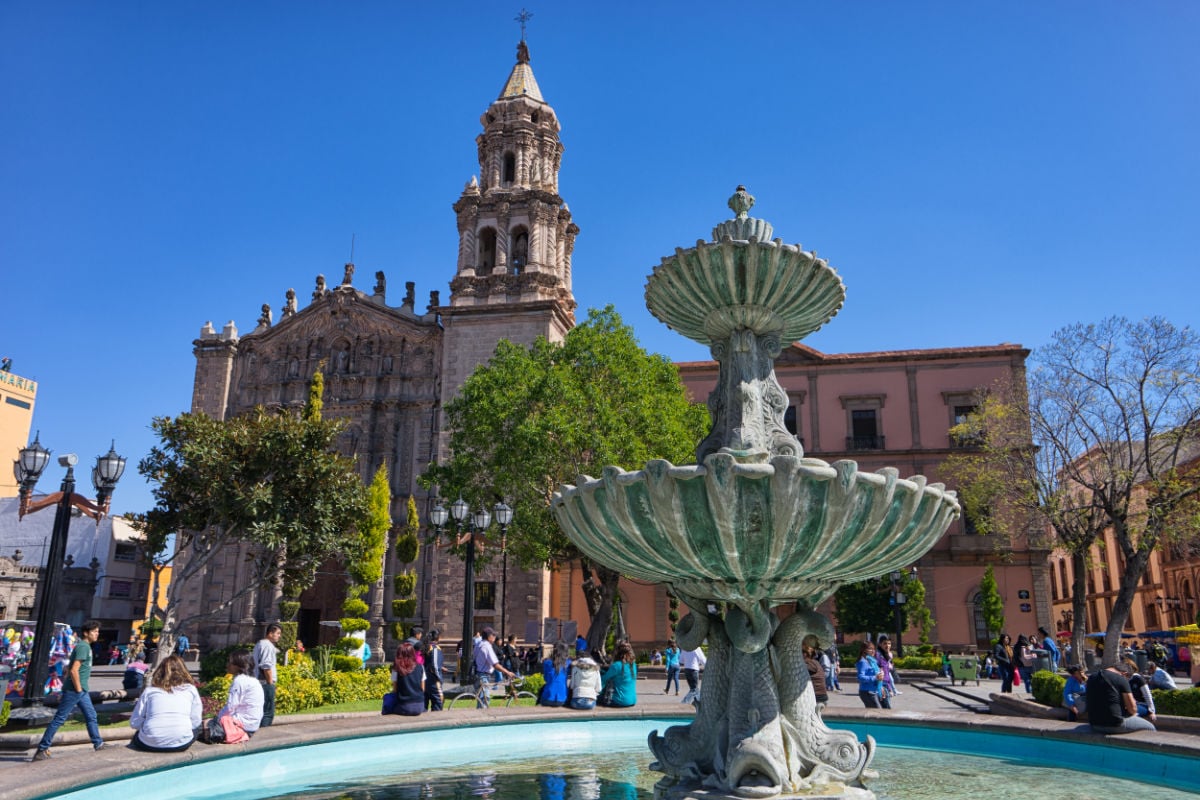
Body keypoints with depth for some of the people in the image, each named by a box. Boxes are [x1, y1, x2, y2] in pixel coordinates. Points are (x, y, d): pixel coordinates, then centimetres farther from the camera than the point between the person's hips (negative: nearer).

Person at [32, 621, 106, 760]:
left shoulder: (85, 646, 14)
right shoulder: (83, 647, -16)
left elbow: (69, 668, 20)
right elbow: (74, 670, -23)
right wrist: (78, 690, -17)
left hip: (81, 690, 10)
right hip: (75, 689, -10)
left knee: (91, 716, 12)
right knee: (59, 719, -4)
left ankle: (99, 744, 17)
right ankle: (42, 749, 3)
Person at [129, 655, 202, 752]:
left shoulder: (149, 691, 9)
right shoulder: (190, 689, 8)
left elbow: (134, 724, 8)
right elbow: (195, 722, 7)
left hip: (150, 744, 1)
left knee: (137, 735, 35)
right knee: (195, 728, 32)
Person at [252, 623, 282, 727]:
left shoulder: (259, 644, 17)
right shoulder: (268, 645, -14)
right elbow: (266, 666, -21)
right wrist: (270, 682, -15)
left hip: (259, 681, 10)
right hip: (266, 683, -10)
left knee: (261, 711, 14)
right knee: (268, 713, -6)